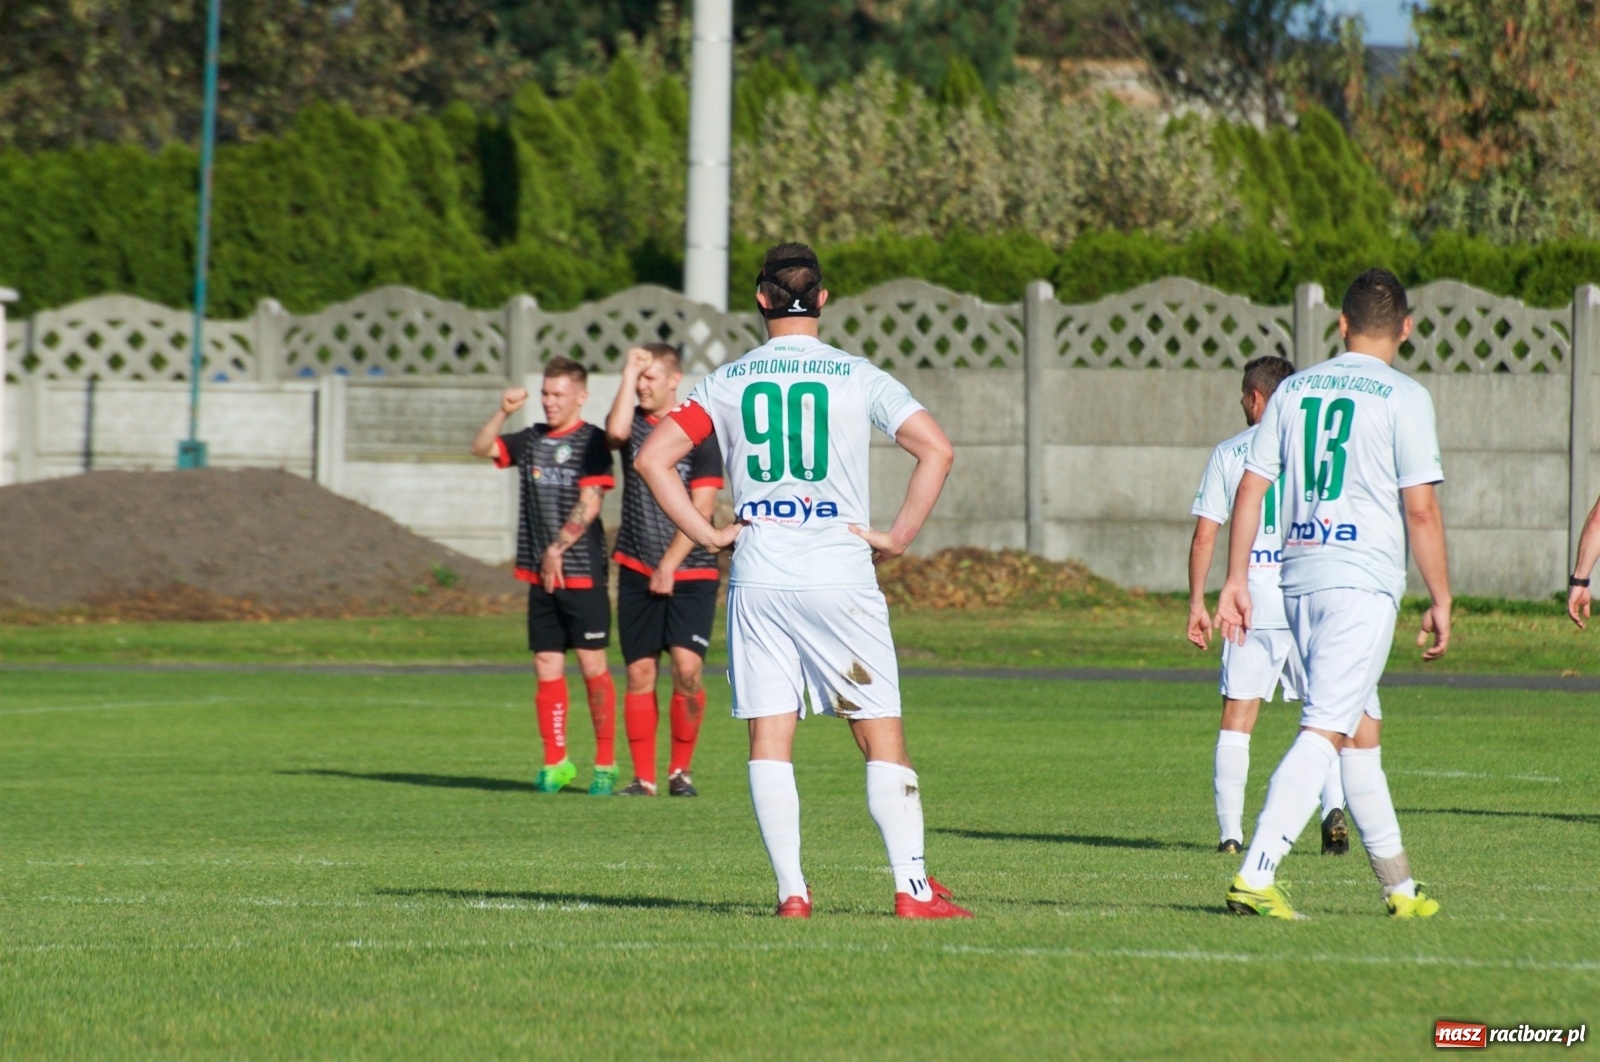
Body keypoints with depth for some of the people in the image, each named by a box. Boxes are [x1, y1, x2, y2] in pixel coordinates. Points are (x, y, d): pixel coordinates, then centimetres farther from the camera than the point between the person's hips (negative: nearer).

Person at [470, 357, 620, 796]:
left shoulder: (591, 442, -4)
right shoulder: (531, 440, 14)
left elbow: (589, 505, -10)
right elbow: (481, 448, 11)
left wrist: (558, 550, -11)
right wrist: (503, 412, -4)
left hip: (581, 574, -5)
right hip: (540, 576, 5)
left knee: (593, 667, -4)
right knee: (547, 669, 4)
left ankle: (606, 763, 4)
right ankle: (555, 762, 10)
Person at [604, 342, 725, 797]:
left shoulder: (699, 432, -3)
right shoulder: (633, 423, 7)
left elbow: (701, 509, -7)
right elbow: (616, 432, -20)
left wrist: (669, 566, -12)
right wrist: (628, 373, -13)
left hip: (690, 572, -3)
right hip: (637, 571, 3)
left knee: (687, 667, -13)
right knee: (640, 673, 1)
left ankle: (681, 770, 1)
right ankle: (643, 777, 6)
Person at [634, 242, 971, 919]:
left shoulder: (728, 381, 5)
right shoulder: (857, 377, 0)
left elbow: (653, 458, 2)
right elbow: (936, 450, -8)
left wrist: (706, 533, 6)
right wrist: (897, 538, -2)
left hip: (756, 582, 2)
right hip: (839, 577, -2)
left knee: (769, 737, 4)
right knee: (881, 734, 2)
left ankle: (791, 889, -2)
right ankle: (912, 887, -4)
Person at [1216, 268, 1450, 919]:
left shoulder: (1294, 390, 11)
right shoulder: (1402, 398, -5)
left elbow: (1251, 489, 9)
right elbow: (1420, 508, -9)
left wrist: (1236, 580, 13)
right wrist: (1441, 602, -3)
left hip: (1298, 577, 6)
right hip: (1363, 580, -6)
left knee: (1362, 731, 15)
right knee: (1325, 733, -9)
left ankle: (1400, 886, 22)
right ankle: (1255, 876, -20)